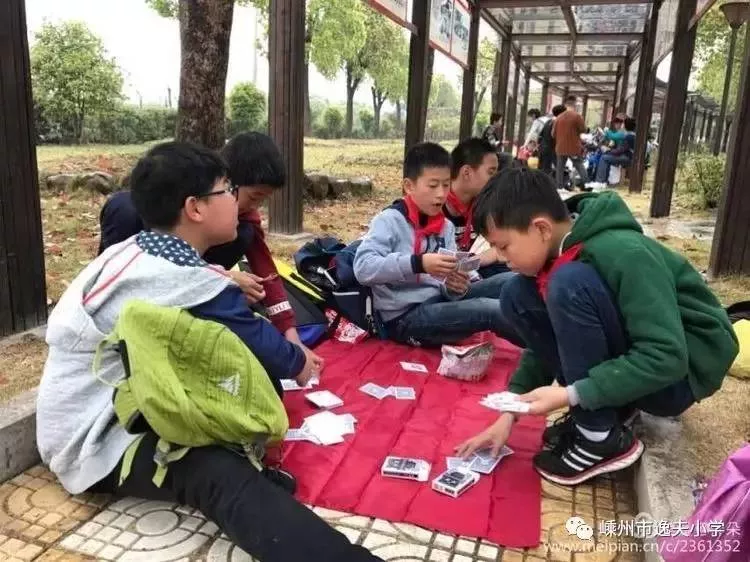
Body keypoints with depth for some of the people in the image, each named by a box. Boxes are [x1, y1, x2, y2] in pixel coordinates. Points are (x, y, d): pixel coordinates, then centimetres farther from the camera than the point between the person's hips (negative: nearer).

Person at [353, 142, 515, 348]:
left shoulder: (446, 226, 9)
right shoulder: (389, 220, -7)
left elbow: (447, 290, 9)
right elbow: (363, 268, -21)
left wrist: (454, 287, -15)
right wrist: (418, 263, -30)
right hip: (404, 317, -6)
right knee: (489, 309, -24)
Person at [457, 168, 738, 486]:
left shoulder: (623, 254, -27)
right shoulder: (557, 253, -3)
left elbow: (666, 358, -30)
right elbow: (549, 340, 5)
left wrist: (570, 395, -28)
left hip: (681, 371, -7)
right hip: (624, 360, 7)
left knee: (570, 283, -30)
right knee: (517, 296, -7)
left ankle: (603, 439, -16)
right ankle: (601, 408, -1)